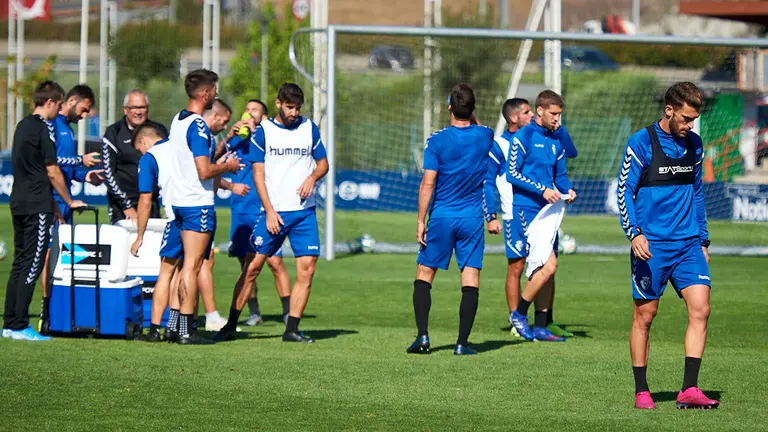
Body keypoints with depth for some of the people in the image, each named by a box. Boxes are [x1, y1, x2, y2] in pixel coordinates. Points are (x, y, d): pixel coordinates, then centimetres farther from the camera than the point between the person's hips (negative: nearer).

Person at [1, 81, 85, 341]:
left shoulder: (23, 126, 15)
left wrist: (52, 205, 22)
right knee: (32, 266, -7)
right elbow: (52, 172, -11)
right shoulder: (44, 129, -12)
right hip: (37, 206, -9)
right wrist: (70, 202, 1)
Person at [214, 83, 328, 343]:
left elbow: (323, 163, 17)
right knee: (253, 266, -4)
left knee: (307, 269, -6)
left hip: (304, 211, 3)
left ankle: (292, 329, 0)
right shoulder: (262, 132, 1)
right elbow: (258, 174, -1)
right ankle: (231, 325, 5)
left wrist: (313, 177, -6)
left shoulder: (309, 129, 9)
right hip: (273, 212, -3)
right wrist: (269, 211, -10)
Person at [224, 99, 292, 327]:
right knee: (246, 264, 6)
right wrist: (229, 137, -11)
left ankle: (288, 312, -6)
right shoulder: (237, 141, 14)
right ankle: (254, 313, 13)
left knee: (275, 262, -10)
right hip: (241, 210, 4)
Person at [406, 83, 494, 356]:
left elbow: (427, 184, -10)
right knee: (470, 280, 1)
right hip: (473, 218, 2)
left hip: (441, 218, -1)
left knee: (424, 275, 9)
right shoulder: (485, 136, 0)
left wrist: (420, 222, -5)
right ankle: (462, 343, -3)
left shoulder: (437, 141, -9)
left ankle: (423, 336, -1)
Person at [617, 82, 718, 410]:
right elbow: (624, 191, -6)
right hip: (651, 245, -4)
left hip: (687, 244, 4)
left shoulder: (694, 145, 10)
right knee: (644, 316, 2)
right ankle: (641, 392, 13)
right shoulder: (642, 143, -6)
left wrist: (703, 240, 19)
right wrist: (634, 233, -18)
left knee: (700, 309, -10)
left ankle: (689, 389, -9)